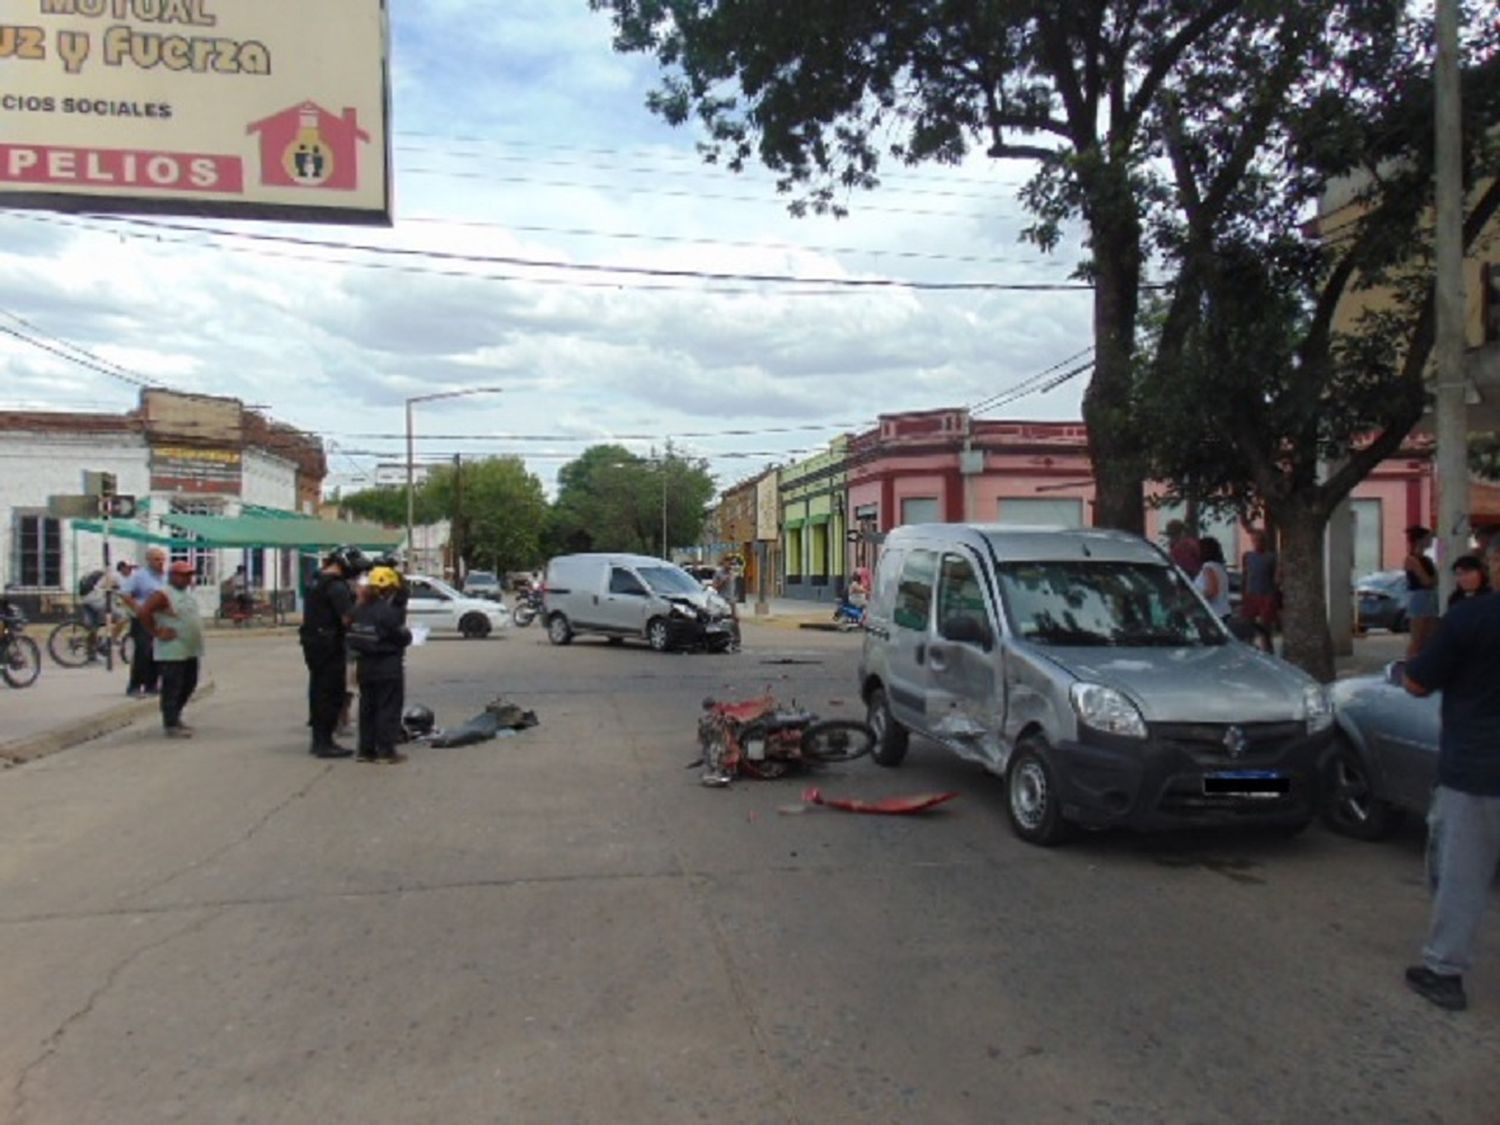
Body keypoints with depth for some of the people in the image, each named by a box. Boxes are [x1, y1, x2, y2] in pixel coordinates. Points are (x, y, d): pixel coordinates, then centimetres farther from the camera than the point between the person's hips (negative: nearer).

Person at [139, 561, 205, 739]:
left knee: (188, 687, 15)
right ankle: (171, 725, 0)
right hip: (172, 652, -9)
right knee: (172, 689, -4)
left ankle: (175, 717, 30)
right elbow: (144, 613, -21)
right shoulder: (163, 595, -13)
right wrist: (156, 633, -16)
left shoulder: (188, 593, 15)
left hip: (191, 650, 9)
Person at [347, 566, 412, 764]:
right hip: (388, 668, -7)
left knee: (367, 707, 14)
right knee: (389, 708, 0)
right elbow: (402, 637, -15)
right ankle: (386, 751, 1)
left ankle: (366, 749, 17)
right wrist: (408, 634, 5)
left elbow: (353, 636, 8)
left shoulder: (359, 609, 4)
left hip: (365, 667, 7)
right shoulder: (389, 611, -17)